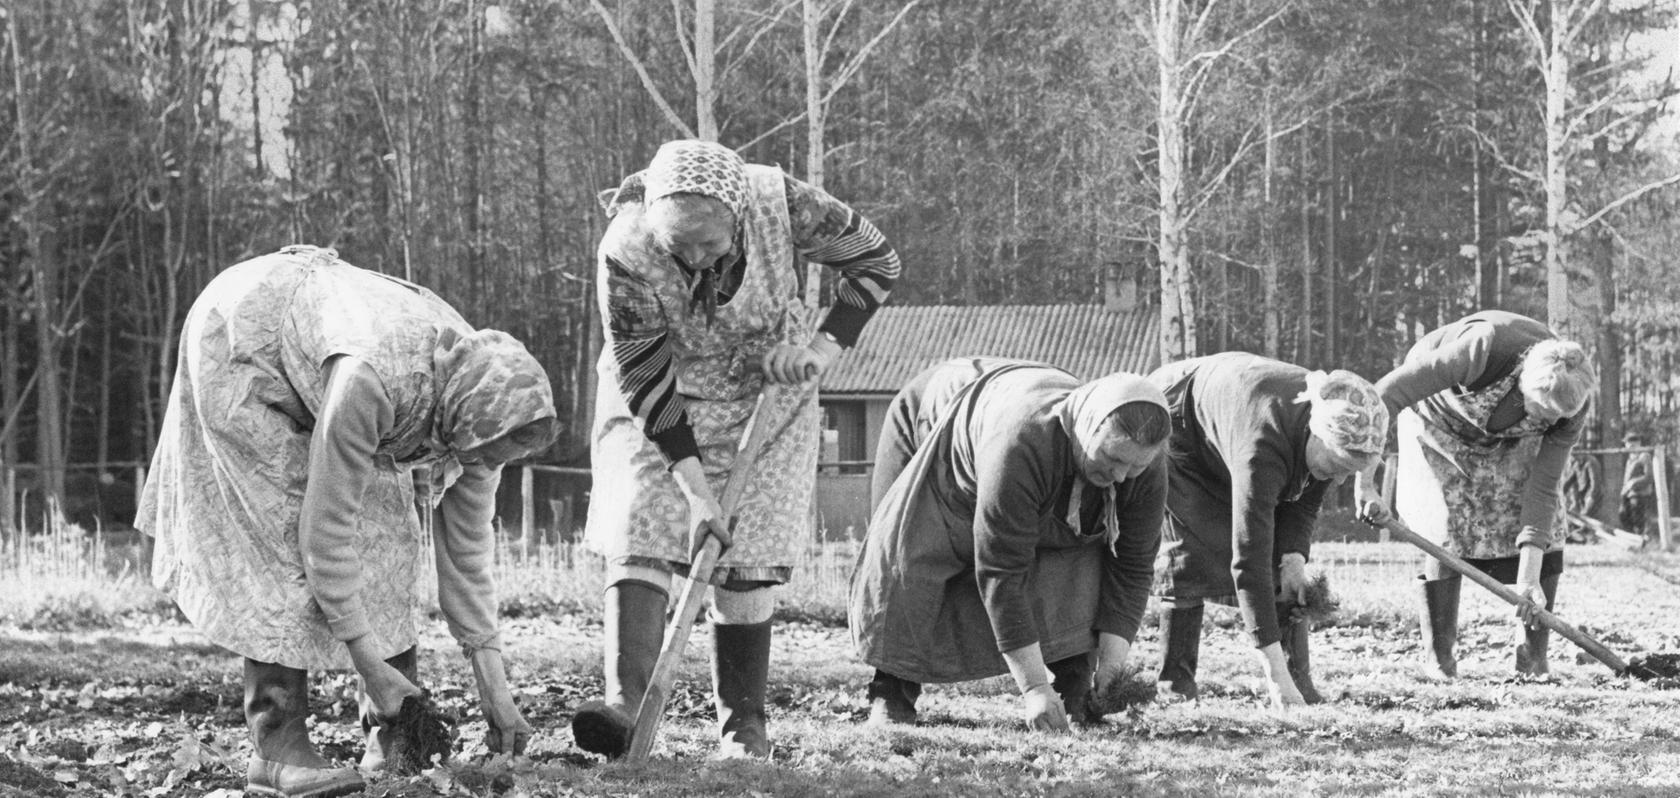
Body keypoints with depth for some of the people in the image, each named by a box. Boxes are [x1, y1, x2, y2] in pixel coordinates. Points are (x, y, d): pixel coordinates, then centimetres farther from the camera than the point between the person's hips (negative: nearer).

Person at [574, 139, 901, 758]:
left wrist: (821, 348, -22)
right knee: (638, 536, -18)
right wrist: (695, 489, -29)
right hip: (655, 405, -1)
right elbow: (644, 377, -25)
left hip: (763, 394, 1)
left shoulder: (781, 204, -28)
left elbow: (875, 262, -10)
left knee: (746, 560, -4)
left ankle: (743, 723, 6)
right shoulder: (626, 250, -31)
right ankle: (625, 702, -29)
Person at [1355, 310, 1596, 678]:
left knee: (1548, 525, -11)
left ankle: (1535, 657, -2)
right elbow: (1383, 396, -43)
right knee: (1447, 532, -19)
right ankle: (1438, 661, -9)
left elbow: (1542, 488, -24)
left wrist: (1529, 577, -30)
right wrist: (1365, 481, -46)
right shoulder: (1481, 349, -44)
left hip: (1507, 438, 4)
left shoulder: (1569, 402, -29)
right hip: (1438, 422, -4)